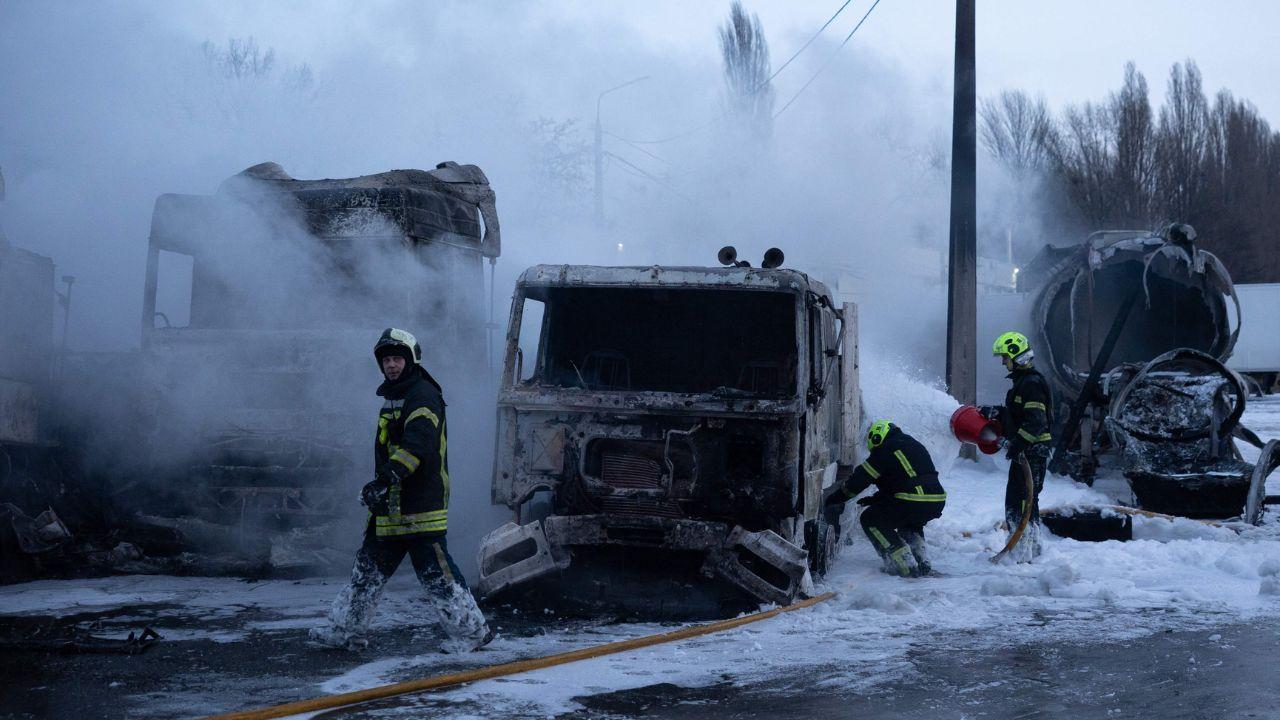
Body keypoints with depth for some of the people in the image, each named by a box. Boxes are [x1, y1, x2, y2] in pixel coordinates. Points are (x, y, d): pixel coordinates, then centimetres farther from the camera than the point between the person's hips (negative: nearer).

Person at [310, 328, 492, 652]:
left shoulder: (423, 396, -13)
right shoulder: (393, 399, 19)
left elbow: (416, 445, -27)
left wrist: (387, 478, -35)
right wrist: (381, 488, 26)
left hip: (421, 508, -10)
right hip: (391, 507, 10)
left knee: (436, 574, -8)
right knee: (368, 568, 14)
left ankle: (472, 630, 1)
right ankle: (345, 630, 23)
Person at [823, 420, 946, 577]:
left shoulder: (884, 451, -1)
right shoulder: (914, 445, 25)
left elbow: (859, 480, 2)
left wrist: (832, 500, 13)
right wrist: (874, 499, 34)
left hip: (913, 503, -8)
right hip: (937, 504, 8)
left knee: (870, 520, 9)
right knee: (909, 521, 38)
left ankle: (906, 566, 0)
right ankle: (922, 563, 21)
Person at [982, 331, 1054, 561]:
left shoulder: (1032, 383, -16)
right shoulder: (1023, 381, 18)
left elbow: (1035, 421, -24)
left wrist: (1018, 443, -28)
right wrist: (995, 412, 11)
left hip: (1032, 450, -11)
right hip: (1026, 451, 11)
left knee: (1018, 499, -13)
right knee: (1027, 499, 20)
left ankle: (1021, 551, -15)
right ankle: (1032, 545, 30)